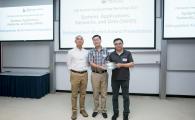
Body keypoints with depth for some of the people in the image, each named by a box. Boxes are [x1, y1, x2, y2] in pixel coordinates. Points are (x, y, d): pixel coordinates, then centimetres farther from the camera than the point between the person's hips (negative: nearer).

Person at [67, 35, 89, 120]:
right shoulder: (71, 52, 0)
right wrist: (72, 73, 1)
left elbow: (87, 63, 13)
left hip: (84, 74, 3)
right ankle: (74, 111, 14)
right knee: (74, 94, 3)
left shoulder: (86, 52, 7)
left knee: (83, 93, 11)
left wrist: (84, 69, 0)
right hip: (75, 74, -2)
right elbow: (69, 64, 4)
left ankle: (82, 109, 25)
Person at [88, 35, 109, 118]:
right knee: (96, 93, 9)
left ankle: (103, 110, 20)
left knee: (104, 93, 7)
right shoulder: (91, 52, 0)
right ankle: (96, 109, 24)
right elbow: (91, 63, -10)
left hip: (104, 74, 1)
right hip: (95, 74, 0)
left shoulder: (106, 51, 3)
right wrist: (100, 66, -25)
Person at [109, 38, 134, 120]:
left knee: (125, 96, 5)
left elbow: (132, 64, -6)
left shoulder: (128, 53, -1)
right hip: (114, 78, 2)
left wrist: (121, 65, -17)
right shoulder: (112, 54, 6)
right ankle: (115, 113, 25)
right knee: (115, 96, 10)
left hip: (125, 78, -2)